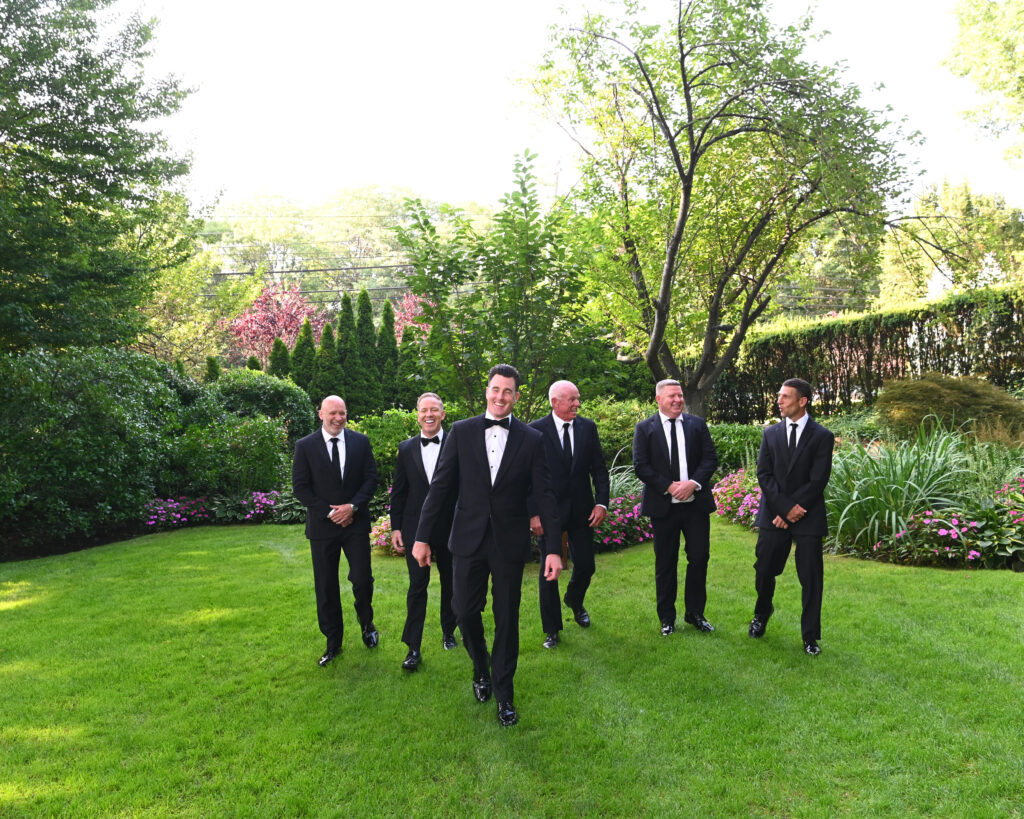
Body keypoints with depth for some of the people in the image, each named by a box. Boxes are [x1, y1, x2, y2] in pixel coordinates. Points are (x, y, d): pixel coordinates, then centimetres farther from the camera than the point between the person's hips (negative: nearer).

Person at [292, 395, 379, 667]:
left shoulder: (360, 442, 3)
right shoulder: (305, 446, -1)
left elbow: (371, 478, 2)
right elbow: (300, 487, -2)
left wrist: (352, 506, -12)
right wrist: (329, 513, -10)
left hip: (356, 523, 1)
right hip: (322, 525, 0)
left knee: (362, 580, -2)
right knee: (326, 588, 6)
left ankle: (366, 623, 28)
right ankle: (333, 643, 20)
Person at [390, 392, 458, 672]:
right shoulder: (406, 448, 5)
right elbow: (398, 491, 8)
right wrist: (396, 527, 3)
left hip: (450, 528, -1)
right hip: (416, 528, 1)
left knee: (450, 582, 14)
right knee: (417, 585, 0)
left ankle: (448, 631, 33)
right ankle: (413, 648, 4)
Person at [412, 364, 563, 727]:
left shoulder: (532, 439, -2)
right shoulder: (462, 432, -1)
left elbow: (544, 496, -3)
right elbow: (440, 486, 0)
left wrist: (554, 548, -8)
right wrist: (422, 536, -2)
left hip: (510, 543, -1)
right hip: (469, 540, 1)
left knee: (507, 618, 8)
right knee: (465, 611, 8)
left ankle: (504, 692, 27)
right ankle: (481, 669, 38)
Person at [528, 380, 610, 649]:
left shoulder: (588, 427, 2)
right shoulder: (536, 430, -9)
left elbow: (599, 468, 4)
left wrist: (602, 503, -6)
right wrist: (533, 513, -13)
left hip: (582, 509, 3)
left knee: (585, 566, 10)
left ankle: (575, 602, 44)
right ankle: (552, 629, 20)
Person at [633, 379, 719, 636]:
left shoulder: (697, 424, 6)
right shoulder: (645, 428, 0)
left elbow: (710, 458, 1)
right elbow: (641, 466, -6)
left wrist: (693, 483, -14)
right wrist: (669, 487, -15)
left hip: (696, 503, 2)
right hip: (663, 506, -2)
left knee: (699, 558, 6)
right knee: (665, 564, 7)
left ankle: (695, 613, 23)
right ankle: (667, 618, 20)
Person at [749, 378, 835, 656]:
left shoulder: (822, 437, -2)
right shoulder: (770, 434, 7)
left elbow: (817, 481, -9)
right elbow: (764, 475, 0)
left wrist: (792, 512, -12)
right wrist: (786, 507, -12)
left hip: (808, 518, -2)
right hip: (773, 516, 3)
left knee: (811, 578, 2)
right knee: (764, 571, 7)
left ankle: (810, 637, 16)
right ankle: (762, 614, 36)